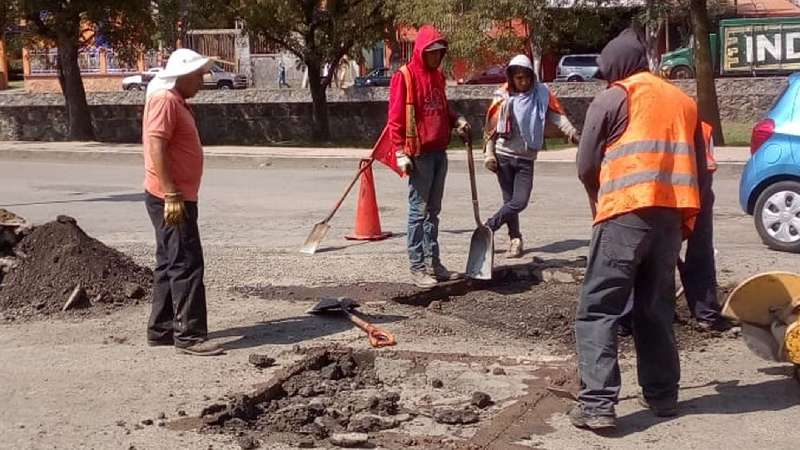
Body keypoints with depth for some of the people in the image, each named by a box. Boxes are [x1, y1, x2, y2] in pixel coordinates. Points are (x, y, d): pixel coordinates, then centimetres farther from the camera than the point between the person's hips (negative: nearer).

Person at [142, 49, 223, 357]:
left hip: (177, 197, 11)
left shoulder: (175, 101, 18)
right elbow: (155, 147, -23)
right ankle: (189, 336, -9)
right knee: (187, 265, -11)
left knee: (169, 265, 14)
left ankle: (161, 330, 21)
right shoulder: (164, 100, -14)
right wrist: (172, 195, -26)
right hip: (170, 199, -11)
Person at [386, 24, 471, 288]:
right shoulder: (404, 77, -9)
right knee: (419, 210, -4)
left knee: (433, 210, 11)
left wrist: (457, 121, 7)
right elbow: (395, 118, -12)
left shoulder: (438, 77, 15)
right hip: (419, 154, -8)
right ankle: (417, 268, 1)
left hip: (439, 152, 8)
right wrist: (401, 153, -17)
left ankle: (433, 263, 18)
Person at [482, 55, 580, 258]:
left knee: (520, 202, -8)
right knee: (510, 200, 3)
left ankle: (488, 228, 7)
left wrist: (573, 134, -22)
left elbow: (557, 116, -6)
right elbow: (492, 127, 4)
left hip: (526, 159, 1)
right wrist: (489, 153, -1)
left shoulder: (542, 94, 1)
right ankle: (515, 239, 16)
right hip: (504, 156, -1)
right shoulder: (503, 97, 0)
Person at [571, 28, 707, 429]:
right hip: (672, 215, 6)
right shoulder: (684, 101, 20)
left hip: (626, 213, -6)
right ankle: (661, 395, 22)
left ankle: (597, 404, -13)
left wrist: (599, 204, 19)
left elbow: (586, 167, 2)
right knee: (656, 309, 18)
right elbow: (699, 170, 19)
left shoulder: (613, 98, 3)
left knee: (598, 310, -4)